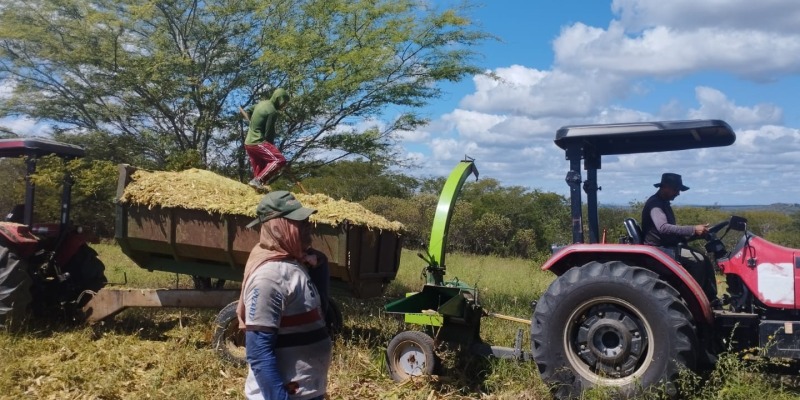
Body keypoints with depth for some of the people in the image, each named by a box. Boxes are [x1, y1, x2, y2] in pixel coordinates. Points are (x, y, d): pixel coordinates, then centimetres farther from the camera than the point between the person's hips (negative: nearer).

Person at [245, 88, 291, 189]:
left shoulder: (262, 103, 12)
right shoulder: (272, 111, -15)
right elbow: (269, 133, -14)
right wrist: (271, 146, 0)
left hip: (249, 142, 10)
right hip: (258, 142, -10)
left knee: (259, 170, 15)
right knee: (280, 160, -22)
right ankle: (258, 180, -28)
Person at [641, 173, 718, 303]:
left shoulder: (663, 203, 18)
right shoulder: (655, 204, -15)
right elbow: (663, 227, -31)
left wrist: (693, 233, 10)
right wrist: (693, 230, -32)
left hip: (668, 246, 10)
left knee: (703, 260, 1)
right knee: (699, 260, -20)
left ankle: (711, 299, 2)